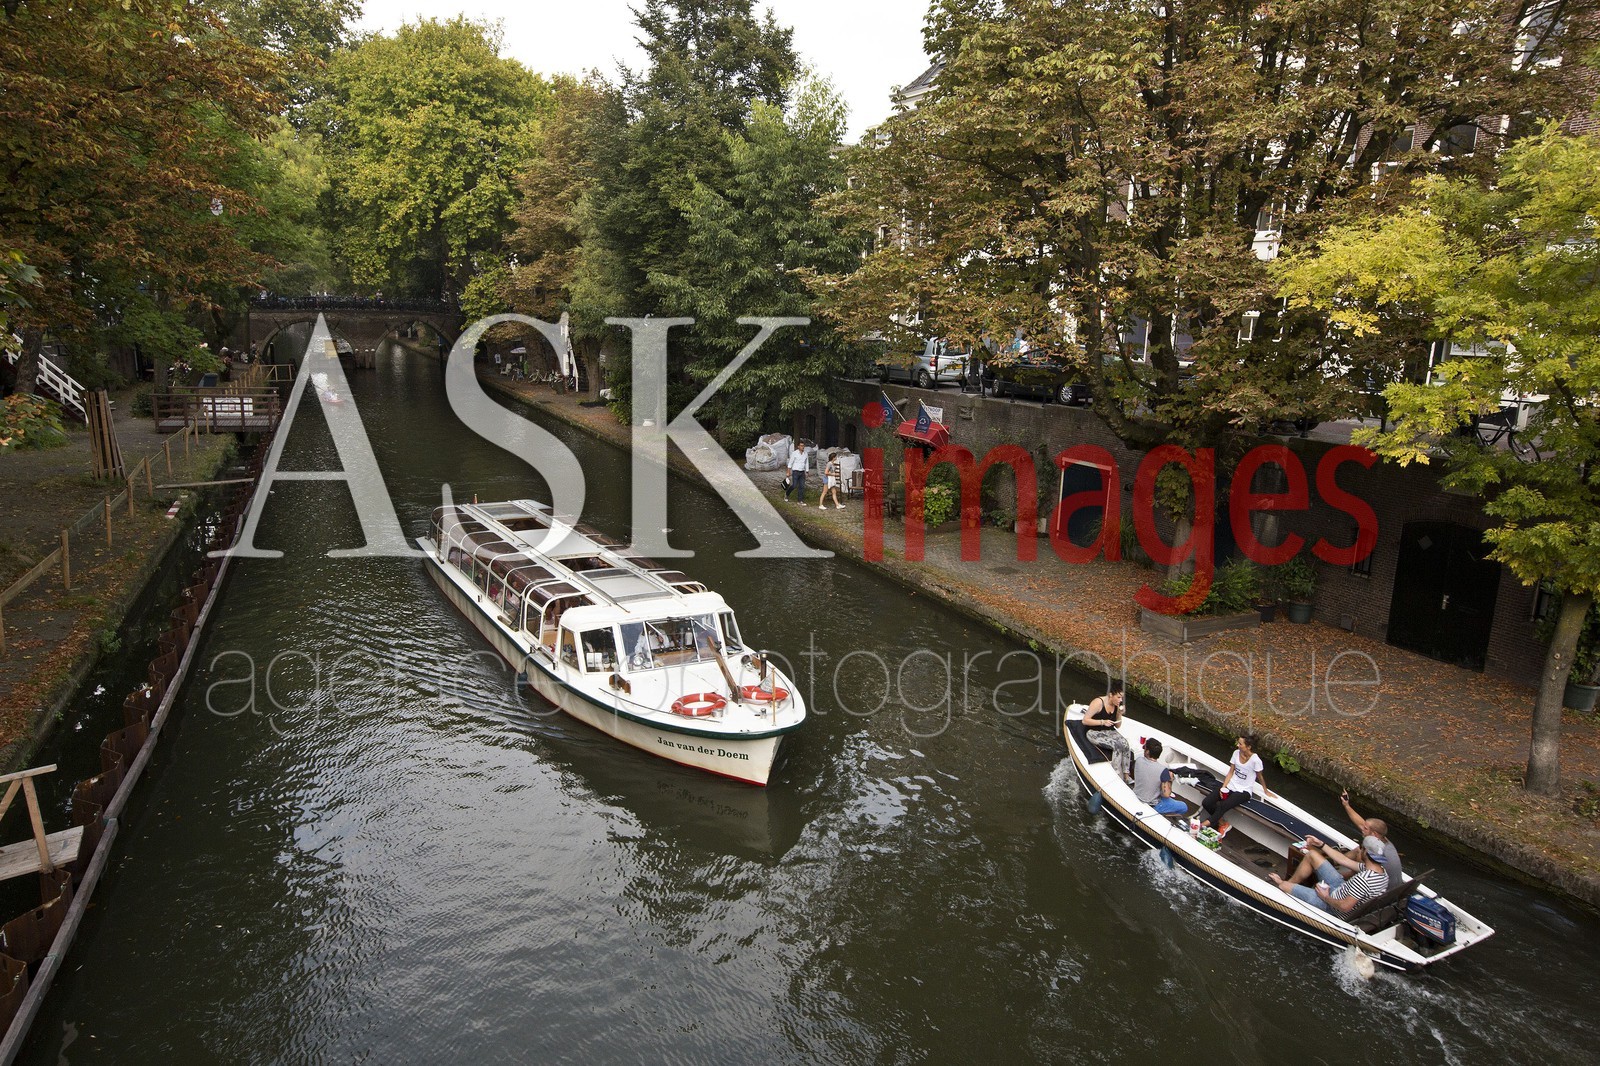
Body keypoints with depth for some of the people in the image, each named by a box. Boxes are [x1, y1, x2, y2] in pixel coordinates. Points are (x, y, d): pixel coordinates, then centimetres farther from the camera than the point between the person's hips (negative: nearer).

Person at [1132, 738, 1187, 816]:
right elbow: (1166, 794, -24)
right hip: (1152, 806, -5)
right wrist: (1170, 779, -9)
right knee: (1184, 807, 15)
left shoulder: (1138, 761, -14)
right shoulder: (1163, 771, -28)